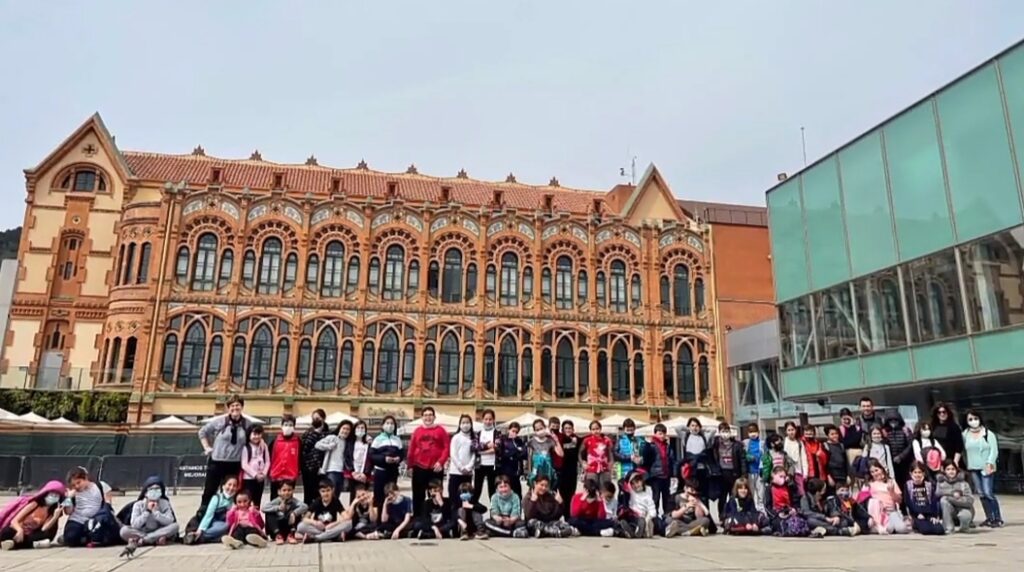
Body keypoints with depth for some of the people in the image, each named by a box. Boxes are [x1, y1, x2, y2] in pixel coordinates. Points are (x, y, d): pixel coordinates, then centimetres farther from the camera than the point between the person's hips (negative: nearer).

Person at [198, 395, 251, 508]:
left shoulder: (247, 424, -4)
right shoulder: (219, 421, -7)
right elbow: (202, 432, 6)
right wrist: (207, 447, 0)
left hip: (235, 464, 1)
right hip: (217, 462, -1)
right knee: (209, 491, 7)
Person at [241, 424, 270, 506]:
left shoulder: (264, 447, 8)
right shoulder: (246, 448, -8)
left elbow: (267, 461, 7)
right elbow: (244, 465, -12)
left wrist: (264, 473, -7)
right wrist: (255, 475, -14)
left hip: (261, 479, 5)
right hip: (248, 478, -5)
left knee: (257, 501, 11)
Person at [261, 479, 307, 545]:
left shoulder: (294, 501, -9)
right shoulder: (277, 501, -7)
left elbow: (305, 507, -29)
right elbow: (263, 508, -23)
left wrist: (294, 513, -46)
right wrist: (278, 508, -32)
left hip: (289, 528, -1)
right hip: (277, 528, 1)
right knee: (269, 513, -20)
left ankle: (291, 535, -18)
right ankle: (277, 535, -24)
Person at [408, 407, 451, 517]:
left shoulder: (440, 430, 2)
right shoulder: (417, 431, 7)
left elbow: (446, 448, -3)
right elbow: (411, 449, 8)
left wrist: (441, 462, -14)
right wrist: (410, 465, 4)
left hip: (436, 468, -2)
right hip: (419, 468, 2)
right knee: (418, 496, 8)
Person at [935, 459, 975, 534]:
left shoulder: (963, 483, -4)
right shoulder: (941, 481, 0)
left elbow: (970, 500, -14)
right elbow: (938, 492, -19)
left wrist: (950, 498, -23)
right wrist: (953, 492, -25)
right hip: (948, 513, 1)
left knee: (966, 516, -36)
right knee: (944, 499, -29)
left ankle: (964, 527, 3)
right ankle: (949, 528, -16)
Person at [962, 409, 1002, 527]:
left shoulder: (988, 433, 0)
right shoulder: (965, 435, 8)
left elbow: (994, 450, -5)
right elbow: (963, 451, 12)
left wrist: (989, 463, -15)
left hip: (986, 468, -4)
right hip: (973, 469, 4)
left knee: (988, 493, -11)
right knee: (981, 494, 5)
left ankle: (998, 518, -3)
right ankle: (989, 518, 13)